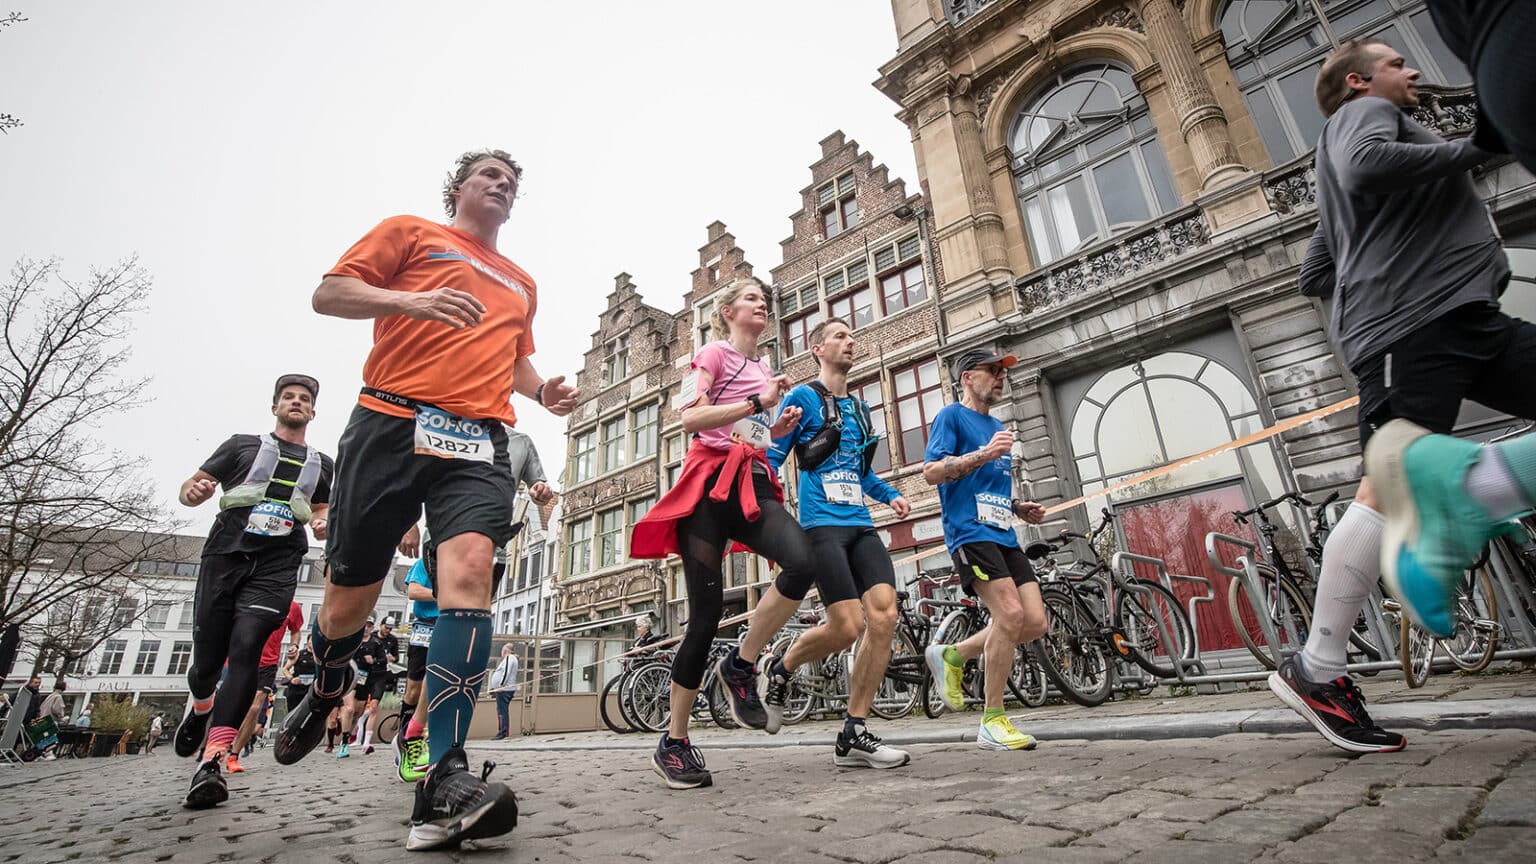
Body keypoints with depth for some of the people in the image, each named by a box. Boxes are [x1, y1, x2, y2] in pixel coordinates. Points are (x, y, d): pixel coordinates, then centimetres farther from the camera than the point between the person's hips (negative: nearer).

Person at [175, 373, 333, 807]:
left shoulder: (322, 464, 20)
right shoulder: (242, 445, 15)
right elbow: (190, 489, 13)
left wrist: (322, 524, 2)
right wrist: (193, 491, -11)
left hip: (276, 567, 0)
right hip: (225, 556, 0)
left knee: (246, 648, -19)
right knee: (207, 660, 4)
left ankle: (211, 763, -19)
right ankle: (200, 709, 40)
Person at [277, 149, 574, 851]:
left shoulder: (521, 284, 28)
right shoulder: (410, 233, 15)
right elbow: (328, 294, 6)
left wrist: (545, 391, 14)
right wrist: (413, 300, -13)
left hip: (478, 444, 3)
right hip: (392, 424, -2)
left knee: (469, 568, -23)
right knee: (348, 601, 4)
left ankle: (444, 783, -25)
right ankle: (325, 694, 40)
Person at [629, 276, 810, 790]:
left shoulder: (765, 370, 25)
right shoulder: (713, 354, 5)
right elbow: (690, 418, -12)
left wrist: (778, 428, 11)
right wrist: (757, 402, -16)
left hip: (753, 485, 5)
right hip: (709, 482, -5)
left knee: (801, 560, -27)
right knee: (706, 613, -7)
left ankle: (742, 666, -5)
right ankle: (674, 742, 9)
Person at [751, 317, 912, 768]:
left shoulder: (859, 406, 22)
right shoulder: (801, 398, 2)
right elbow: (770, 458, -1)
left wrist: (891, 495, 13)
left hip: (862, 525, 7)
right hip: (821, 524, -6)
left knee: (884, 616, -10)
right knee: (848, 626, -13)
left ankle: (853, 735, 2)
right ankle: (781, 670, 19)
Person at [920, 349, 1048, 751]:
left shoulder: (996, 426, 25)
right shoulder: (952, 416, 1)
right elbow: (931, 472, -11)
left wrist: (1021, 508, 13)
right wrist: (984, 454, -21)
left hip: (1004, 535, 8)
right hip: (970, 533, -8)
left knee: (1035, 621, -2)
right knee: (1011, 614, -18)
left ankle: (951, 656, 16)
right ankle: (992, 722, -5)